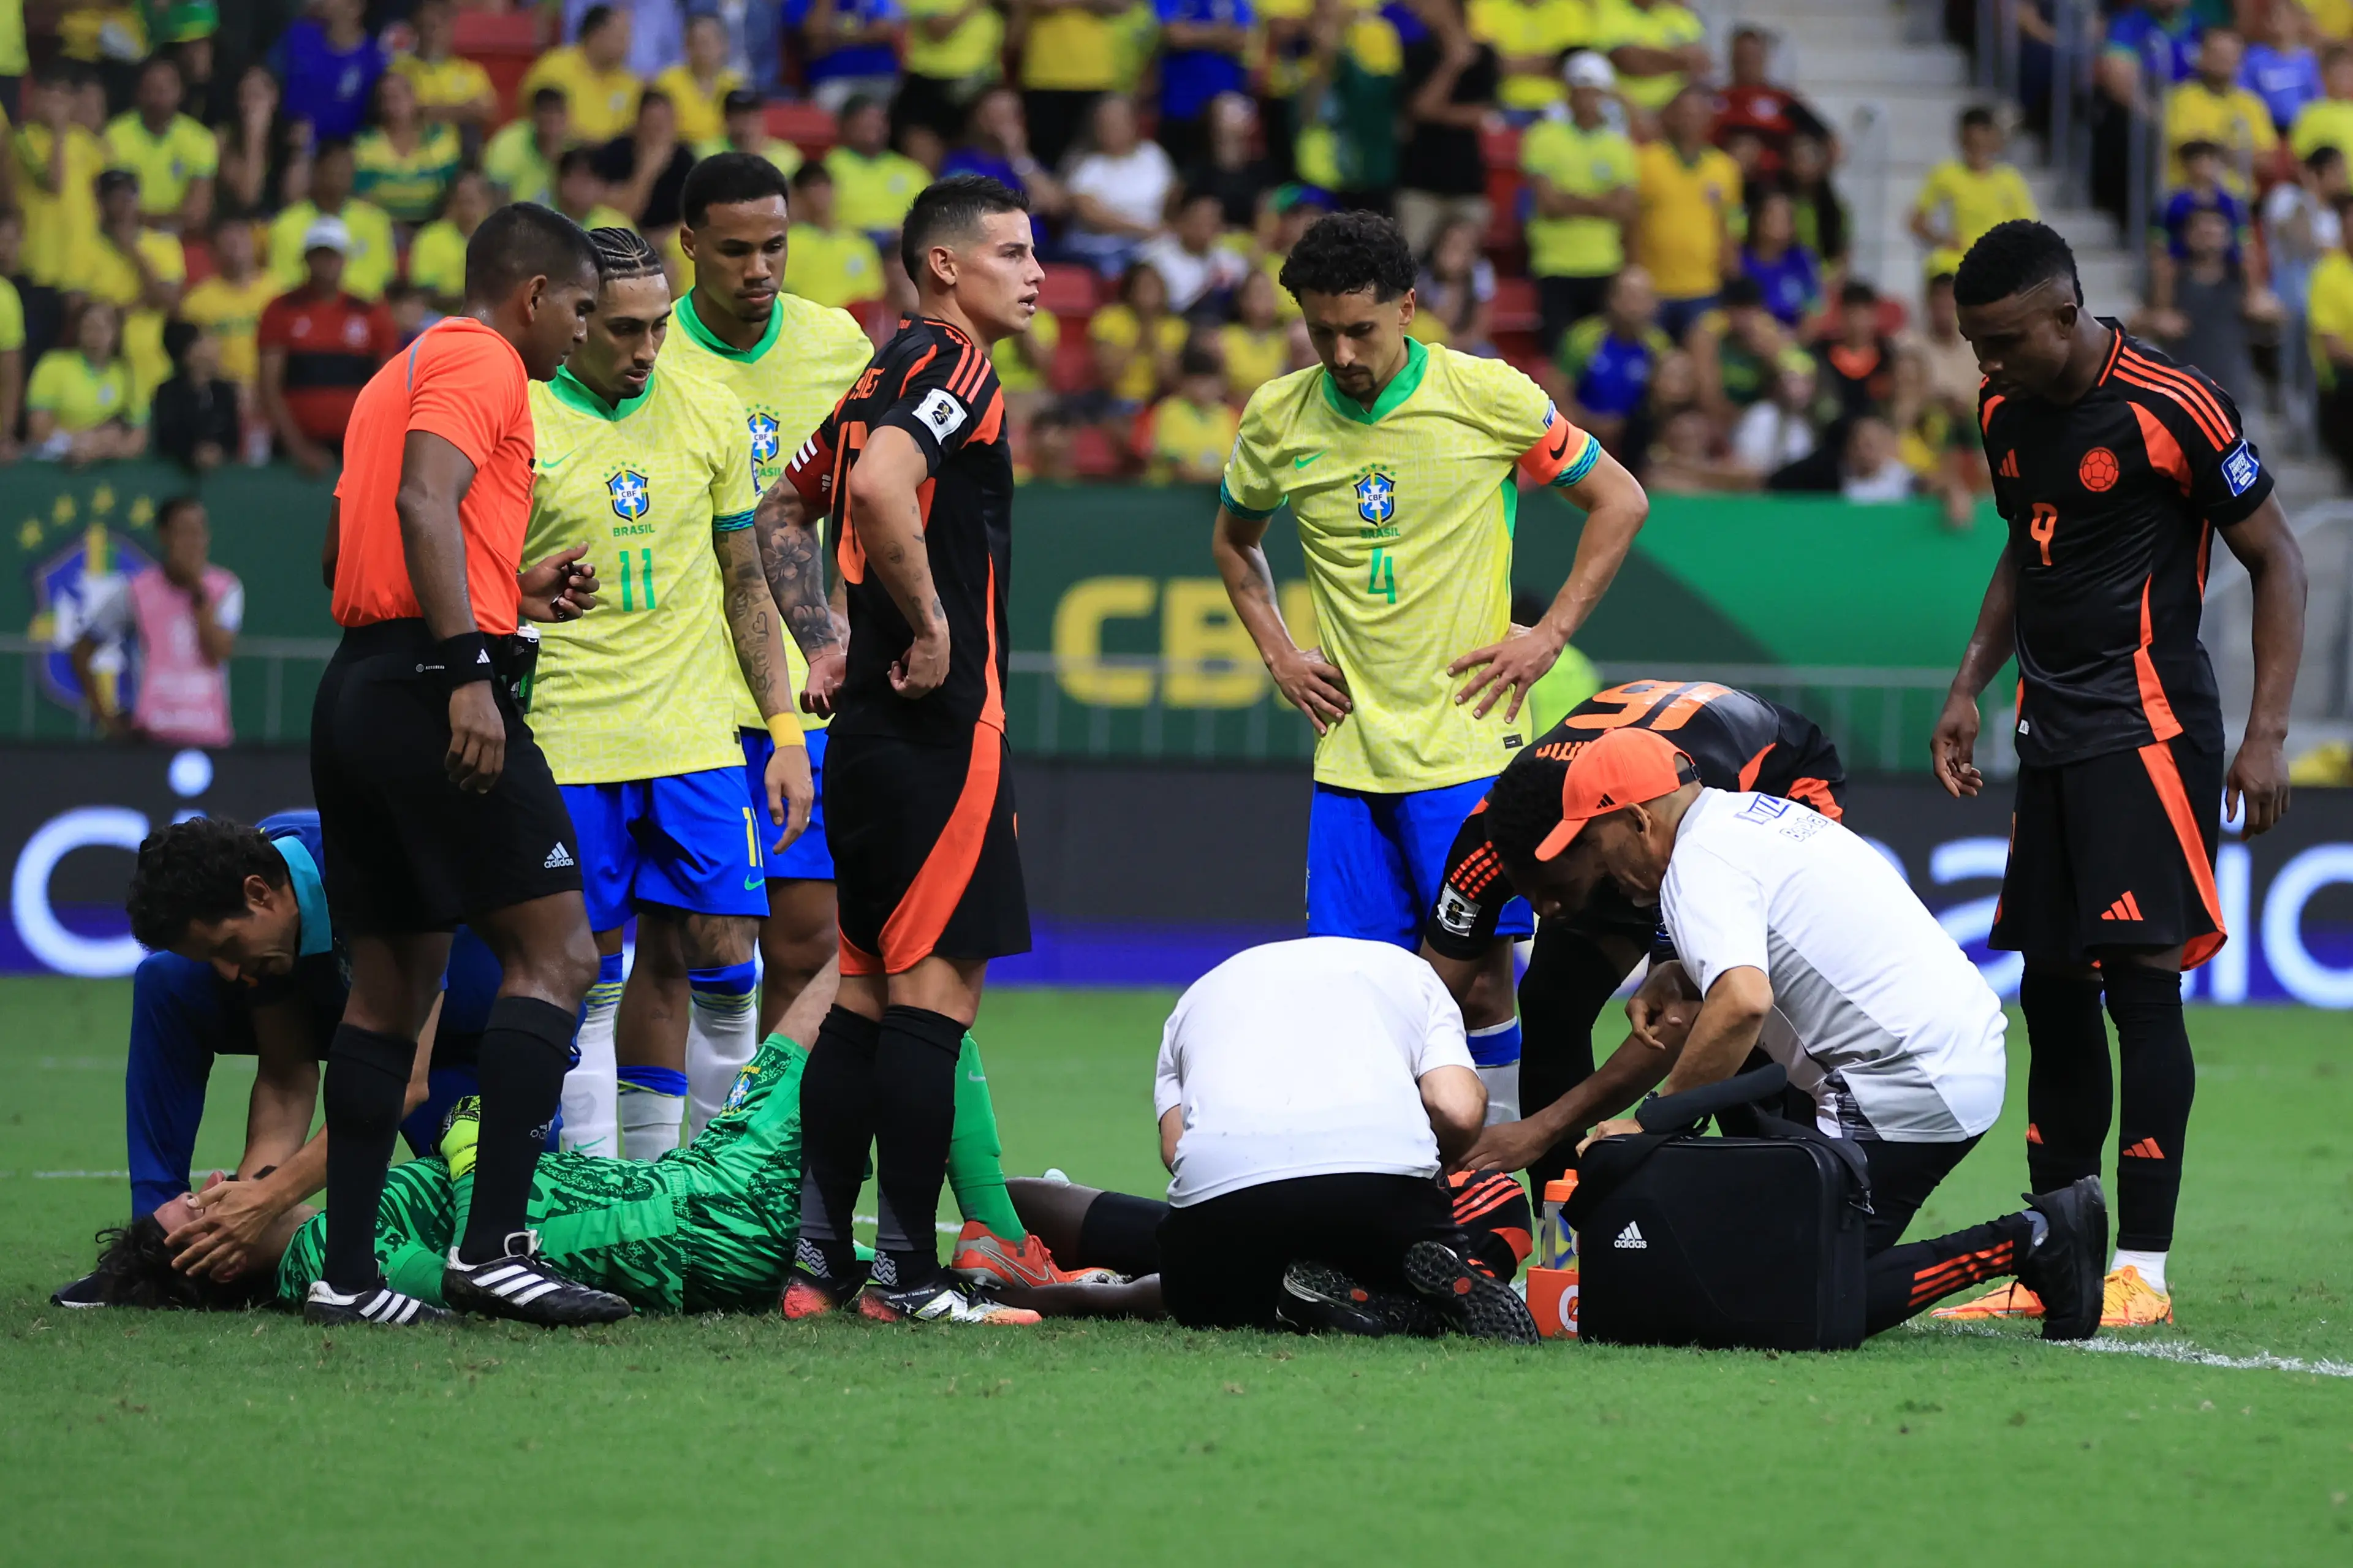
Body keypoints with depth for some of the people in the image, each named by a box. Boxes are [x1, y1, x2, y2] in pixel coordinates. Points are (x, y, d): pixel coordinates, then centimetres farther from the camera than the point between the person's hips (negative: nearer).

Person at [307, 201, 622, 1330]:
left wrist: (515, 594, 23)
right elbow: (424, 503, -20)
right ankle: (492, 1246, -16)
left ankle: (347, 1269, 9)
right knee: (554, 951, -8)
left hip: (355, 689, 10)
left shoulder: (397, 376, 25)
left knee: (392, 979, 11)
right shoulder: (483, 365, -4)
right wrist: (468, 669, -26)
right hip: (431, 685, -10)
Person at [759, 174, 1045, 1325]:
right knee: (935, 986, -8)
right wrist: (929, 626, -19)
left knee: (866, 991, 11)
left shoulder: (885, 374, 17)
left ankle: (819, 1251, 11)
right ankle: (908, 1270, -9)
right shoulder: (951, 364, -11)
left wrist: (831, 642, 22)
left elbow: (786, 511, 26)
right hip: (940, 725, -10)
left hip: (869, 726, 10)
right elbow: (879, 486, -29)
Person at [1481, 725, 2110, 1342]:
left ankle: (2027, 1243, -12)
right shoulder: (1761, 813, 18)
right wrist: (1673, 978, 15)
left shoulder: (1699, 864, -12)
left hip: (1909, 1085, -10)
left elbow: (1743, 1002, -29)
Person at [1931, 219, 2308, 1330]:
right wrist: (1969, 687, 17)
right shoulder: (2004, 414, 9)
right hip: (2054, 730, 8)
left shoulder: (2173, 407, -13)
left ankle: (2143, 1267, -12)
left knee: (2142, 977, -13)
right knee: (2050, 990, 8)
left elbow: (2277, 563, -7)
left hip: (2150, 726, -8)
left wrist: (2266, 733, -12)